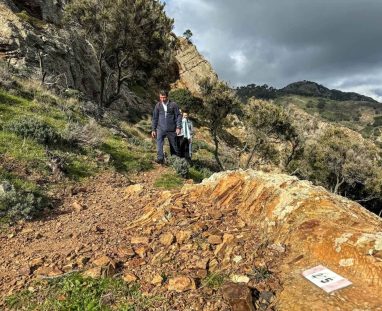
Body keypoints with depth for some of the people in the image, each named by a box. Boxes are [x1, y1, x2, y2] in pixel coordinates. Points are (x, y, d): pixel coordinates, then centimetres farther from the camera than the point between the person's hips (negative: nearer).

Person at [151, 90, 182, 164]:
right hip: (160, 128, 2)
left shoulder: (173, 105, 0)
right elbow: (155, 118, 13)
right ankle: (160, 158, -21)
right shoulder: (158, 105, 7)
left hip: (171, 129, -1)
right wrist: (153, 129, 11)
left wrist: (178, 127, -9)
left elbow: (178, 116, 1)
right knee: (159, 142, -17)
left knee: (174, 145, 7)